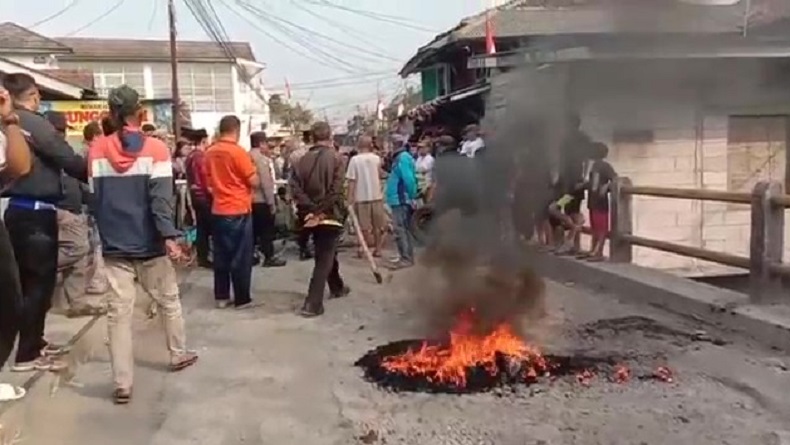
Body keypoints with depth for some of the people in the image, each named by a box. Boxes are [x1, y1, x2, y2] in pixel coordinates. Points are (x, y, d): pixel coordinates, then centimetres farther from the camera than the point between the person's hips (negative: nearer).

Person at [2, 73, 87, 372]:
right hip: (36, 212, -8)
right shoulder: (34, 123, -14)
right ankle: (27, 355, 3)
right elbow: (69, 161, -14)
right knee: (40, 282, -2)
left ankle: (33, 342, 28)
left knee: (28, 280, 17)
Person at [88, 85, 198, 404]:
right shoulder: (155, 149, -7)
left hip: (114, 245, 2)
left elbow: (94, 198, 6)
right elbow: (161, 198, -16)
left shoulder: (96, 150, 3)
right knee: (168, 302, 16)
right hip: (150, 244, -2)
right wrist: (169, 237, -19)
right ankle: (179, 355, 32)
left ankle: (122, 384, 1)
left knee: (118, 312, 2)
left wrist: (106, 233, 15)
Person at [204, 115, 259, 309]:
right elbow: (255, 182, -12)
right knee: (241, 257, 2)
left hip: (218, 210, 6)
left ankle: (221, 296, 18)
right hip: (239, 210, -6)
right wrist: (253, 171, 7)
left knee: (221, 255, 12)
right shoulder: (238, 151, -14)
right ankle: (242, 299, 7)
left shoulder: (210, 152, 5)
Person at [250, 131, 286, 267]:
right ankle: (269, 257, 6)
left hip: (250, 199, 8)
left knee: (255, 228, 15)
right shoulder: (262, 159, -16)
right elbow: (266, 183, -20)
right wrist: (272, 202, -17)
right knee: (267, 229, 1)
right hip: (262, 200, -8)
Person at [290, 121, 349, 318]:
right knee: (324, 259, -4)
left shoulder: (303, 160, 3)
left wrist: (311, 209, -9)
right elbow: (336, 190, -18)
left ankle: (337, 287, 41)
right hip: (329, 215, -5)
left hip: (313, 216, 6)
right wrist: (322, 211, -13)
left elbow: (296, 188, -6)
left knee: (327, 254, 23)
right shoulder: (335, 157, -8)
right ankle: (312, 304, -10)